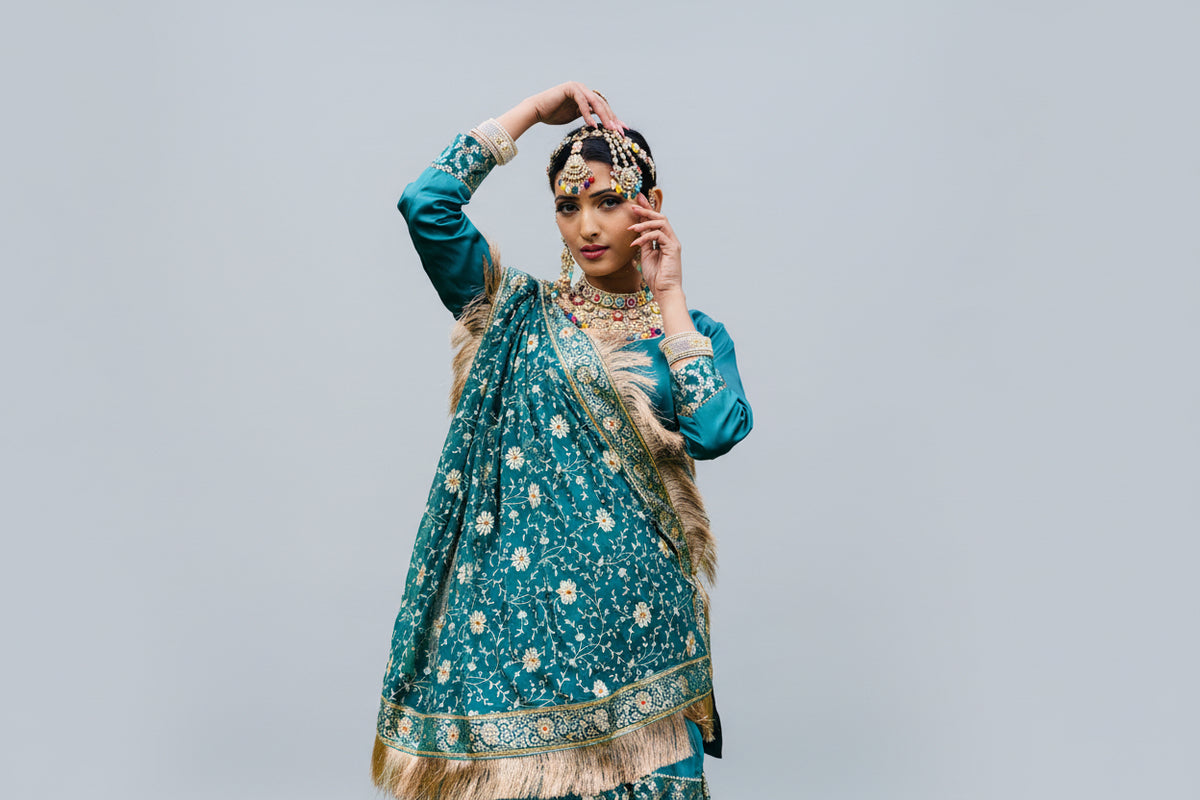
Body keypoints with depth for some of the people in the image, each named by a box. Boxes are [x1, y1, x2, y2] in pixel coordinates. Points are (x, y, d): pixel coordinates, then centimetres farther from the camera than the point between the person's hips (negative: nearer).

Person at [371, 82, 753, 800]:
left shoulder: (693, 333, 9)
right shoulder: (519, 310, 7)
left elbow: (715, 432, -12)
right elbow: (426, 204, -6)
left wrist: (670, 298, -4)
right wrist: (535, 110, 0)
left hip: (635, 611, 1)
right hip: (518, 598, 0)